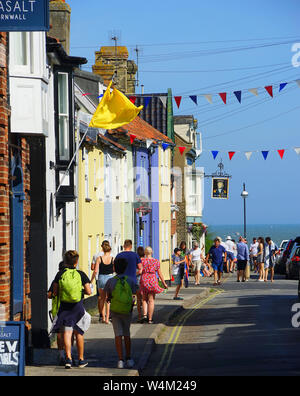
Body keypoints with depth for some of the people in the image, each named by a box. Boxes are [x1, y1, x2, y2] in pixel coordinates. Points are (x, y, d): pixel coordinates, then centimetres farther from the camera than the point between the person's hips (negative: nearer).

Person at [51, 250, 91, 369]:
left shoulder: (60, 274, -2)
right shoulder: (81, 274, -3)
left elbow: (55, 292, 0)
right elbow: (88, 292, -4)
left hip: (64, 306, 0)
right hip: (78, 306, 0)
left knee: (67, 332, -3)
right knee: (78, 333, 13)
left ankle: (68, 358, -20)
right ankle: (81, 360, 20)